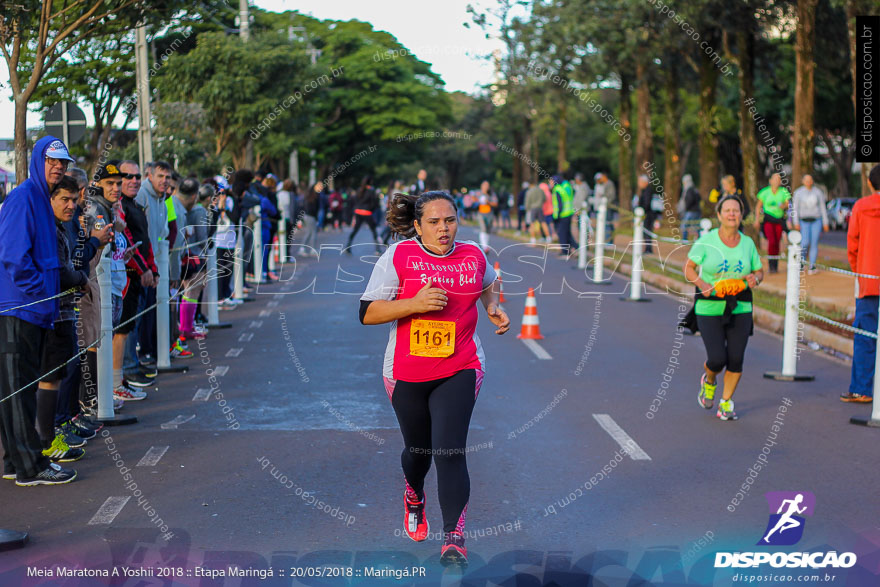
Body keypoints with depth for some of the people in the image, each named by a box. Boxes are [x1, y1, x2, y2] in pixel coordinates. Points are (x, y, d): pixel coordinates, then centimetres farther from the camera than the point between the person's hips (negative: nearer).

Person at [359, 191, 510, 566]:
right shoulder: (397, 257, -8)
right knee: (418, 449, 16)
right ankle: (414, 498, 51)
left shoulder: (473, 256, 1)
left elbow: (487, 285, 25)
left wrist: (493, 308, 4)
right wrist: (416, 303, -24)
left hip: (460, 370, 0)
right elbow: (367, 313, -12)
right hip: (406, 373, 0)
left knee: (449, 452, -13)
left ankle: (454, 539, -6)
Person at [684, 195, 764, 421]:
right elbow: (689, 268, 1)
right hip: (709, 308, -3)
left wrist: (755, 278, -9)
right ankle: (709, 381, 28)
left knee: (736, 359, -2)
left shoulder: (748, 243, 5)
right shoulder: (706, 241, -5)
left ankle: (726, 403, 18)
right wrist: (702, 285, -16)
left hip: (740, 309, 3)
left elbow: (759, 271, 15)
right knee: (717, 359, -9)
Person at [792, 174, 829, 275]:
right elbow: (795, 208, 1)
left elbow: (823, 207, 9)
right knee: (805, 243, -12)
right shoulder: (798, 192, 3)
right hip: (804, 221, -1)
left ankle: (812, 266, -3)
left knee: (814, 243, -6)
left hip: (816, 220, 1)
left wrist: (825, 223, 5)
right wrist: (796, 222, -8)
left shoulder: (818, 192, 6)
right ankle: (802, 261, 15)